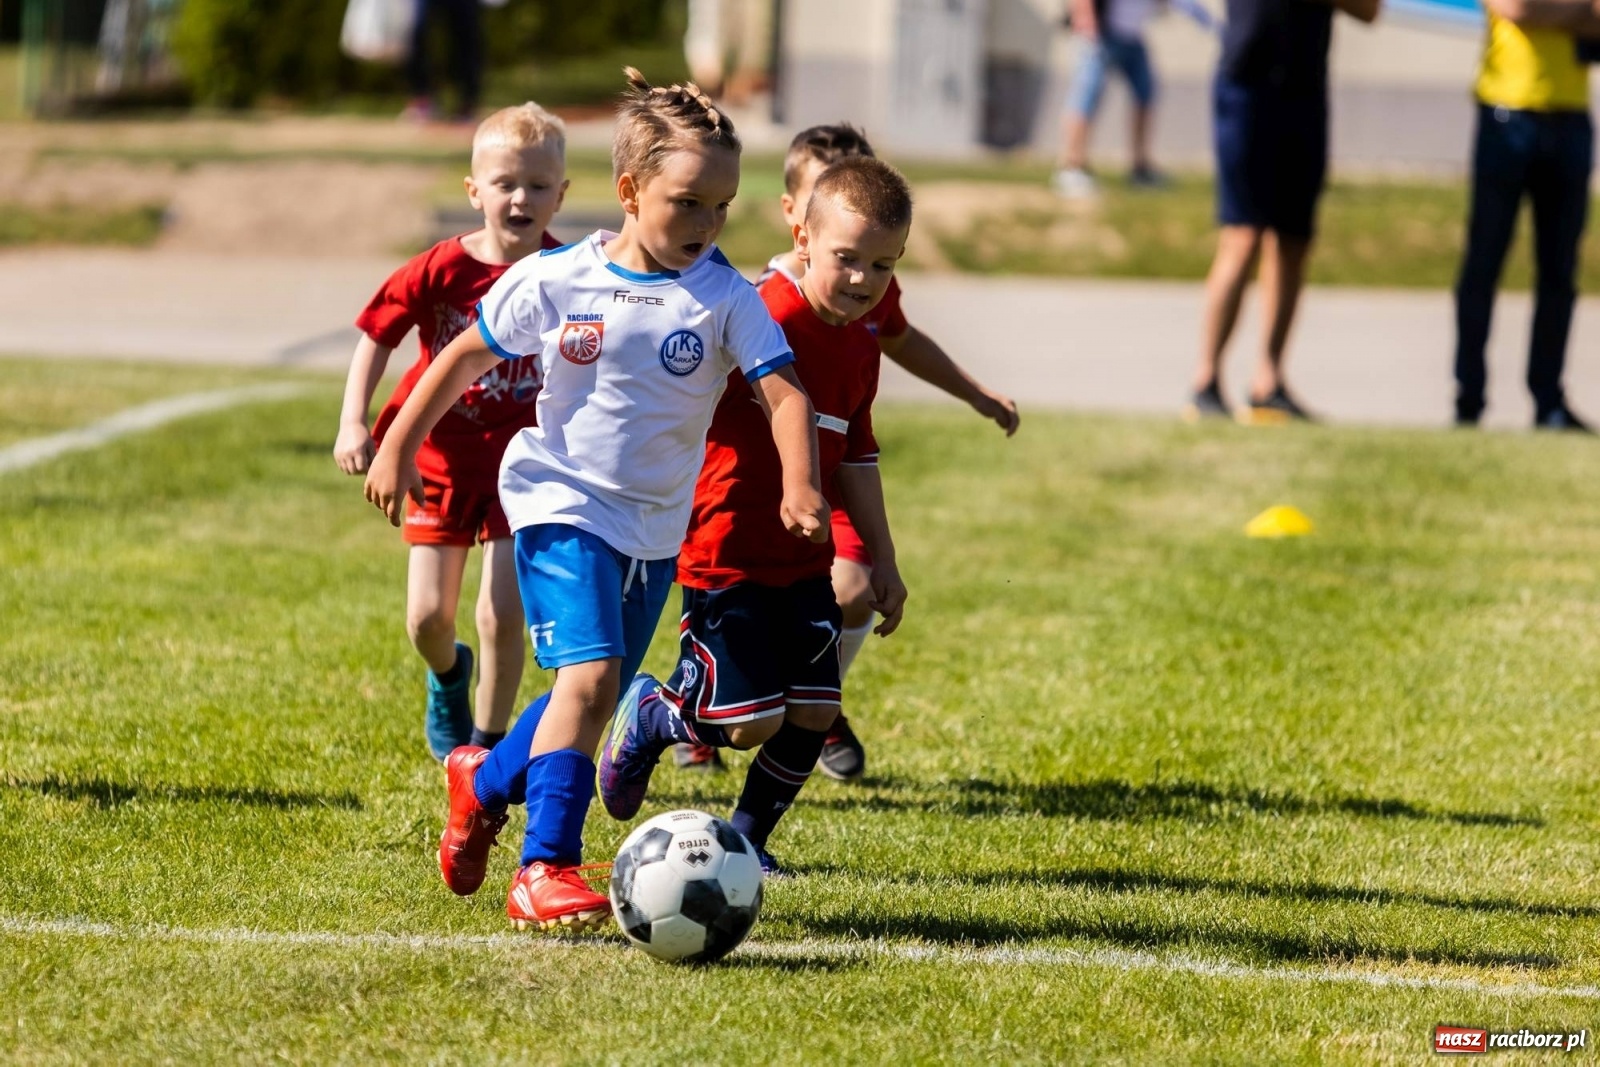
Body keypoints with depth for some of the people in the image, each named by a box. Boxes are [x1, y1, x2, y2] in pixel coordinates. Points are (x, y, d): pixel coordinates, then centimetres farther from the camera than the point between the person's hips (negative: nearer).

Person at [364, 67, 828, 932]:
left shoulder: (726, 299, -9)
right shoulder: (555, 282, -9)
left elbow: (783, 391, -17)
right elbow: (467, 356, 3)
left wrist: (799, 485, -34)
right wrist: (398, 447, 1)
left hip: (656, 527, 4)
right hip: (561, 504, -4)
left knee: (593, 695, 15)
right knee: (590, 674, -21)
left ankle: (484, 782, 44)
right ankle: (545, 867, -18)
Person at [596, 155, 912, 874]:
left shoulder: (859, 349, 8)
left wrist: (884, 563, 22)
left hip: (804, 564, 7)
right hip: (725, 559, -7)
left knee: (815, 712, 1)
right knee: (751, 721, -10)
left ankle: (747, 838, 21)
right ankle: (648, 716, 21)